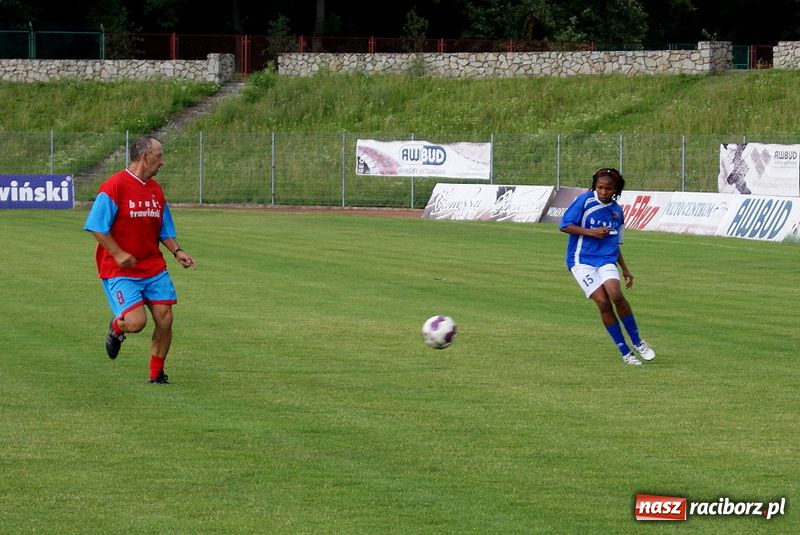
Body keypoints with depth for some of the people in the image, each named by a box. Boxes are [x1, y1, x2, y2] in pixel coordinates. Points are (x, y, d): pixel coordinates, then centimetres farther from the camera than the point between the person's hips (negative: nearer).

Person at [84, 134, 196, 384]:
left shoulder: (155, 190, 11)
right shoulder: (115, 186, -12)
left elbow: (164, 231, 20)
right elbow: (96, 227, -13)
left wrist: (177, 251, 2)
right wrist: (118, 254, -18)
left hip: (154, 268, 7)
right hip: (120, 270, -7)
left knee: (165, 321, -2)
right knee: (136, 321, -19)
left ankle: (156, 375, 16)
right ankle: (116, 328, 18)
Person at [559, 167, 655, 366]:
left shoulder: (617, 211, 11)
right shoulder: (584, 200, -5)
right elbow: (564, 226, -8)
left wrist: (625, 269, 21)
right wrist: (591, 232, -16)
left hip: (606, 260, 3)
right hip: (582, 260, -3)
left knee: (616, 295, -22)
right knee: (603, 301, -16)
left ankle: (637, 342, -5)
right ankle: (625, 351, -6)